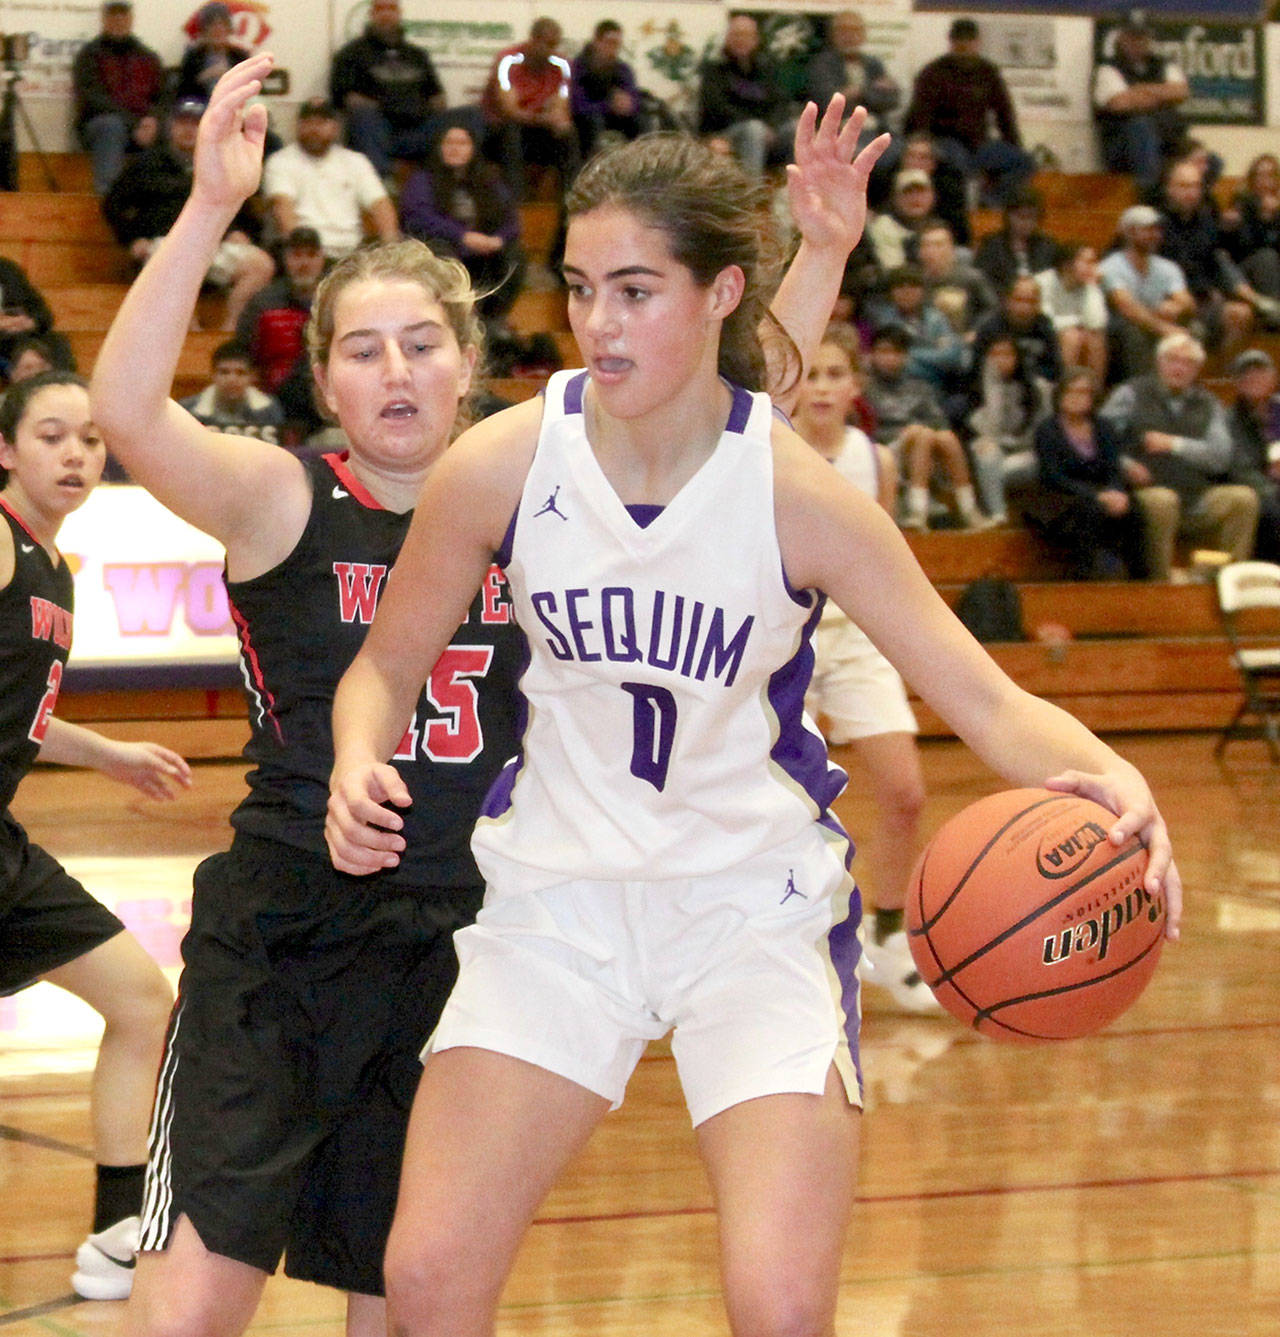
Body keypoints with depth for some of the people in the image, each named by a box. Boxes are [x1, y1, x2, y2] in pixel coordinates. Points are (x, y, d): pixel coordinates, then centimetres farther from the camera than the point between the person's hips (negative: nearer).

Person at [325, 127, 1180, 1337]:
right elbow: (390, 663, 3)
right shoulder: (503, 464, -12)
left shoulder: (798, 491, -16)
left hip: (756, 906, -2)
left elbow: (987, 701, -16)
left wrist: (1103, 777, -37)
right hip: (559, 890, 2)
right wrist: (359, 769, -19)